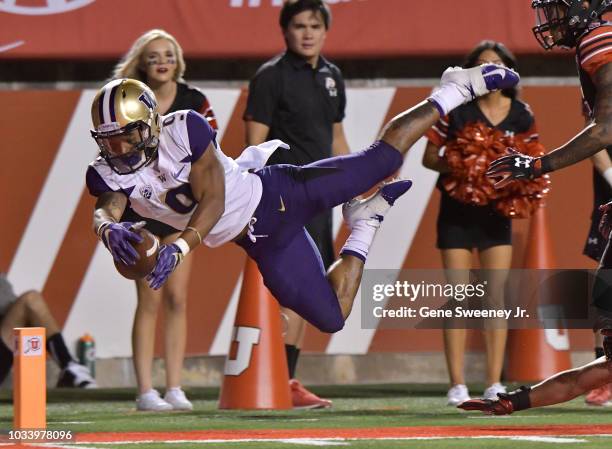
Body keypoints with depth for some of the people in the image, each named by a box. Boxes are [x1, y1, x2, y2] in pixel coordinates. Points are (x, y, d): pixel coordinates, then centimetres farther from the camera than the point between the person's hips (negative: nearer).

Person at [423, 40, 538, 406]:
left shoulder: (521, 115, 2)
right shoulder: (455, 110, -4)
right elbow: (429, 156, -1)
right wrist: (453, 166, -21)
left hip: (497, 211, 2)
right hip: (457, 210, -2)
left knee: (496, 294, -2)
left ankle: (495, 383, 0)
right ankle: (458, 385, -4)